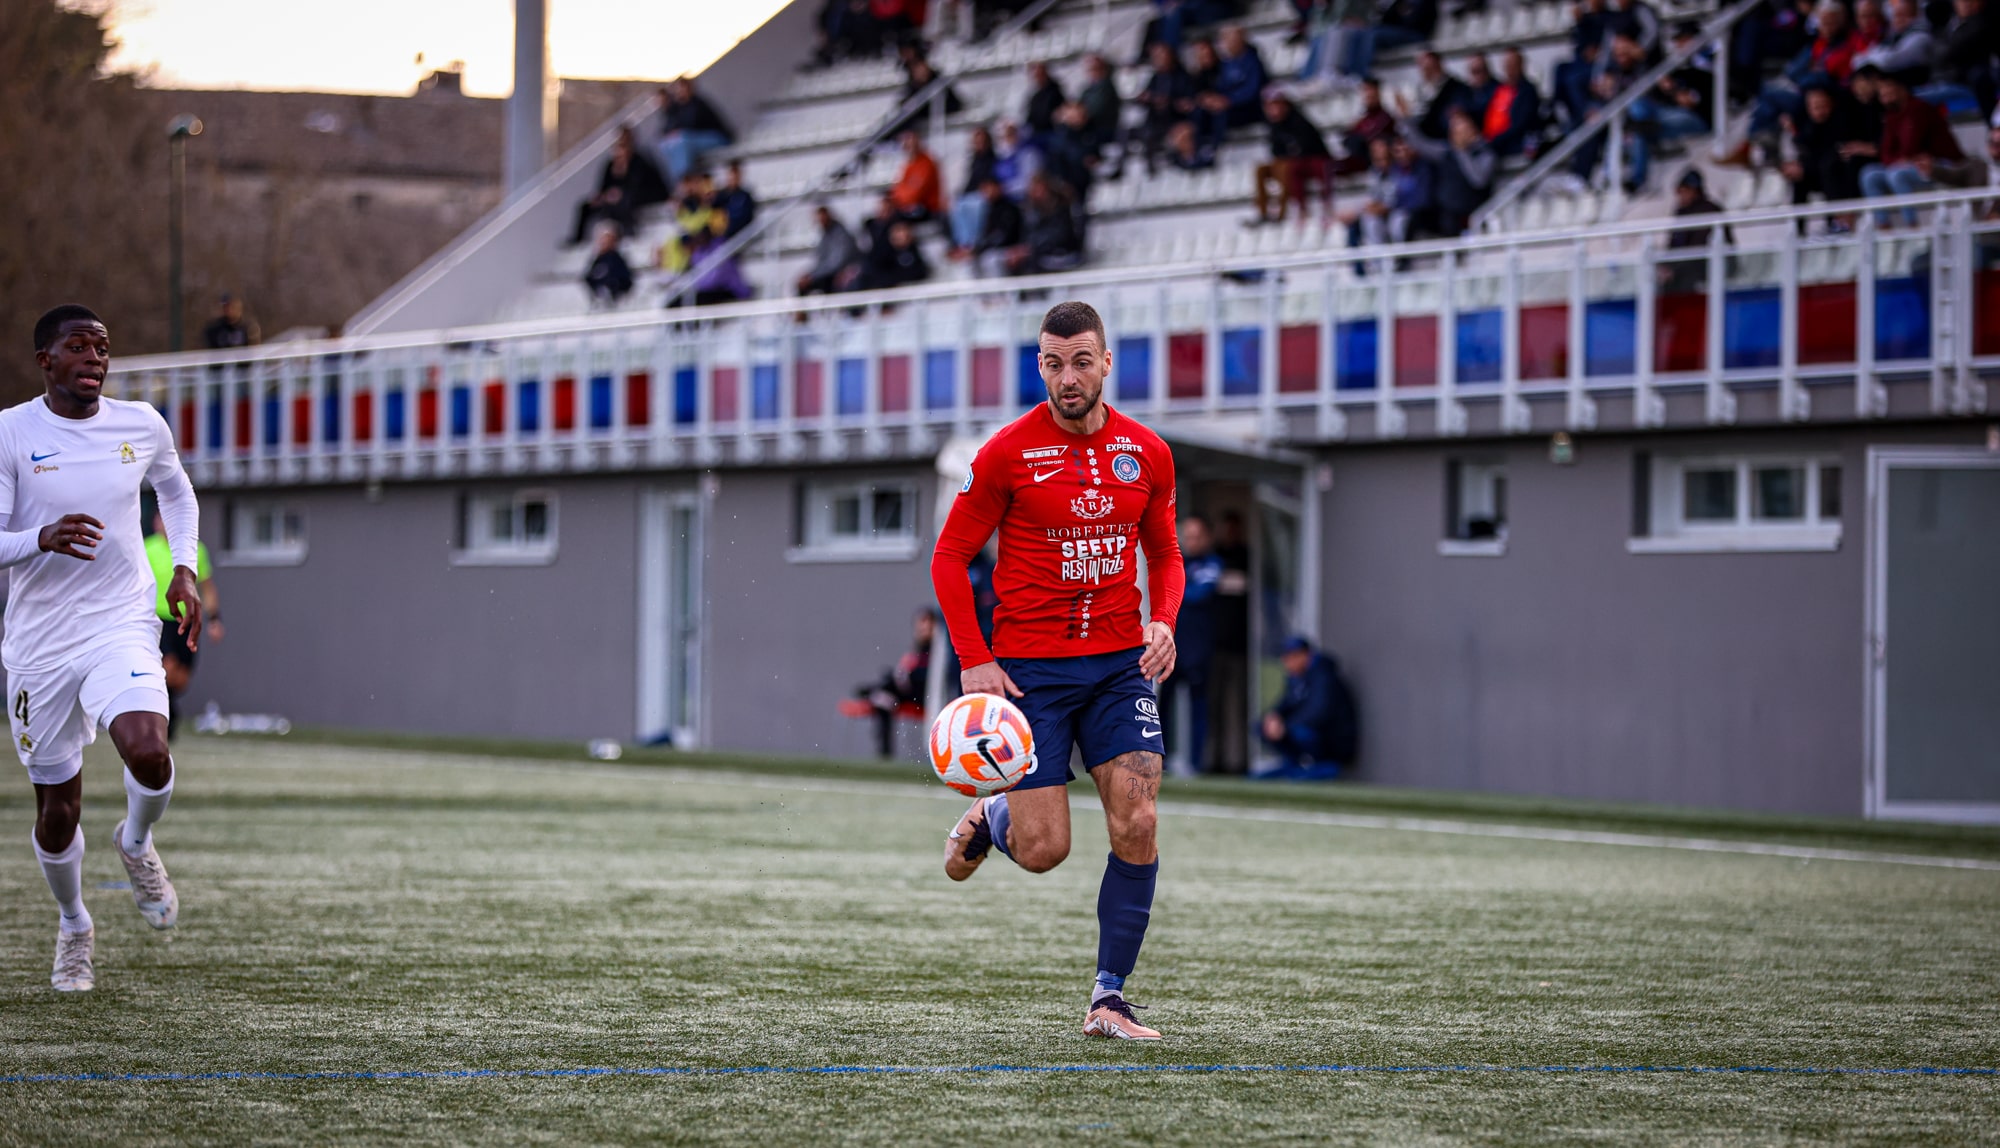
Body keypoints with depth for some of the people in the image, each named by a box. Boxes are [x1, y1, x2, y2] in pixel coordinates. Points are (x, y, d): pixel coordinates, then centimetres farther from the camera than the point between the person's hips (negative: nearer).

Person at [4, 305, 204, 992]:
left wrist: (185, 568, 10)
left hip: (122, 627, 1)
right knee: (57, 811, 7)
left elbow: (175, 491, 24)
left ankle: (137, 843, 8)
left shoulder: (141, 425, 3)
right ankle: (73, 927, 36)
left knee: (149, 755, -27)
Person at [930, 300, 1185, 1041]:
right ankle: (987, 820, 32)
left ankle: (1109, 998, 0)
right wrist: (974, 660, -10)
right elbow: (950, 557, -1)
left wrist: (1162, 621, -3)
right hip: (1029, 667, -3)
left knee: (1137, 826, -10)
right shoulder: (1007, 453, -7)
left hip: (1119, 665, 3)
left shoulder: (1146, 453, 4)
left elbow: (1163, 554, 17)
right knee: (1043, 851, -6)